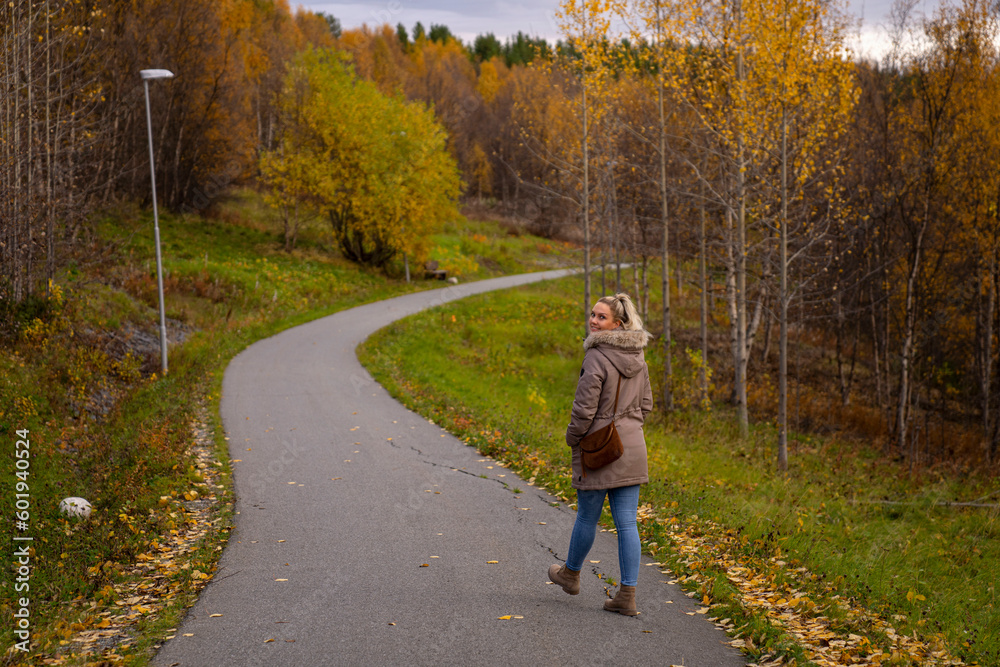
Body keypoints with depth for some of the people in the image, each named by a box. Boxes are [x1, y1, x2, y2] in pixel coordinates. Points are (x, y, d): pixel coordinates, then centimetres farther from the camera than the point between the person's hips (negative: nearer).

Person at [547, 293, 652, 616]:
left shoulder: (596, 357, -18)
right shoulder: (637, 357, 6)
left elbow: (585, 407, -17)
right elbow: (646, 404, 14)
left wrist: (572, 439, -2)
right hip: (632, 447, 6)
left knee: (587, 516, 14)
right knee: (626, 522, 5)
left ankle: (571, 573, 36)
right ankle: (627, 594, 5)